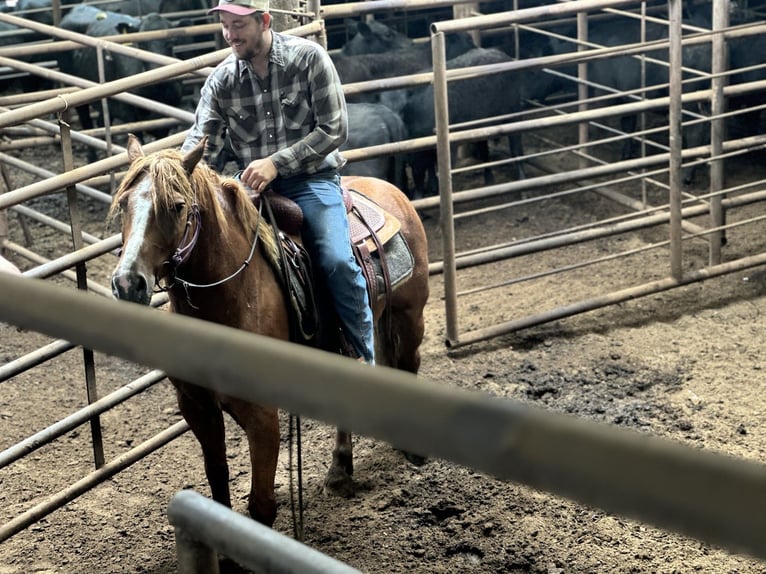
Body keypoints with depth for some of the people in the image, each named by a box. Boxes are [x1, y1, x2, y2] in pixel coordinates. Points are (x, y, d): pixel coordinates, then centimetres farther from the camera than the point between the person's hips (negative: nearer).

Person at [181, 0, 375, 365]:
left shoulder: (309, 58, -9)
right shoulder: (221, 80, 1)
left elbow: (334, 130, -10)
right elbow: (201, 141, -3)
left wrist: (276, 163, -19)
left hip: (311, 179, -4)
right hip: (253, 185, 4)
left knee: (337, 260, -23)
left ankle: (365, 358, -7)